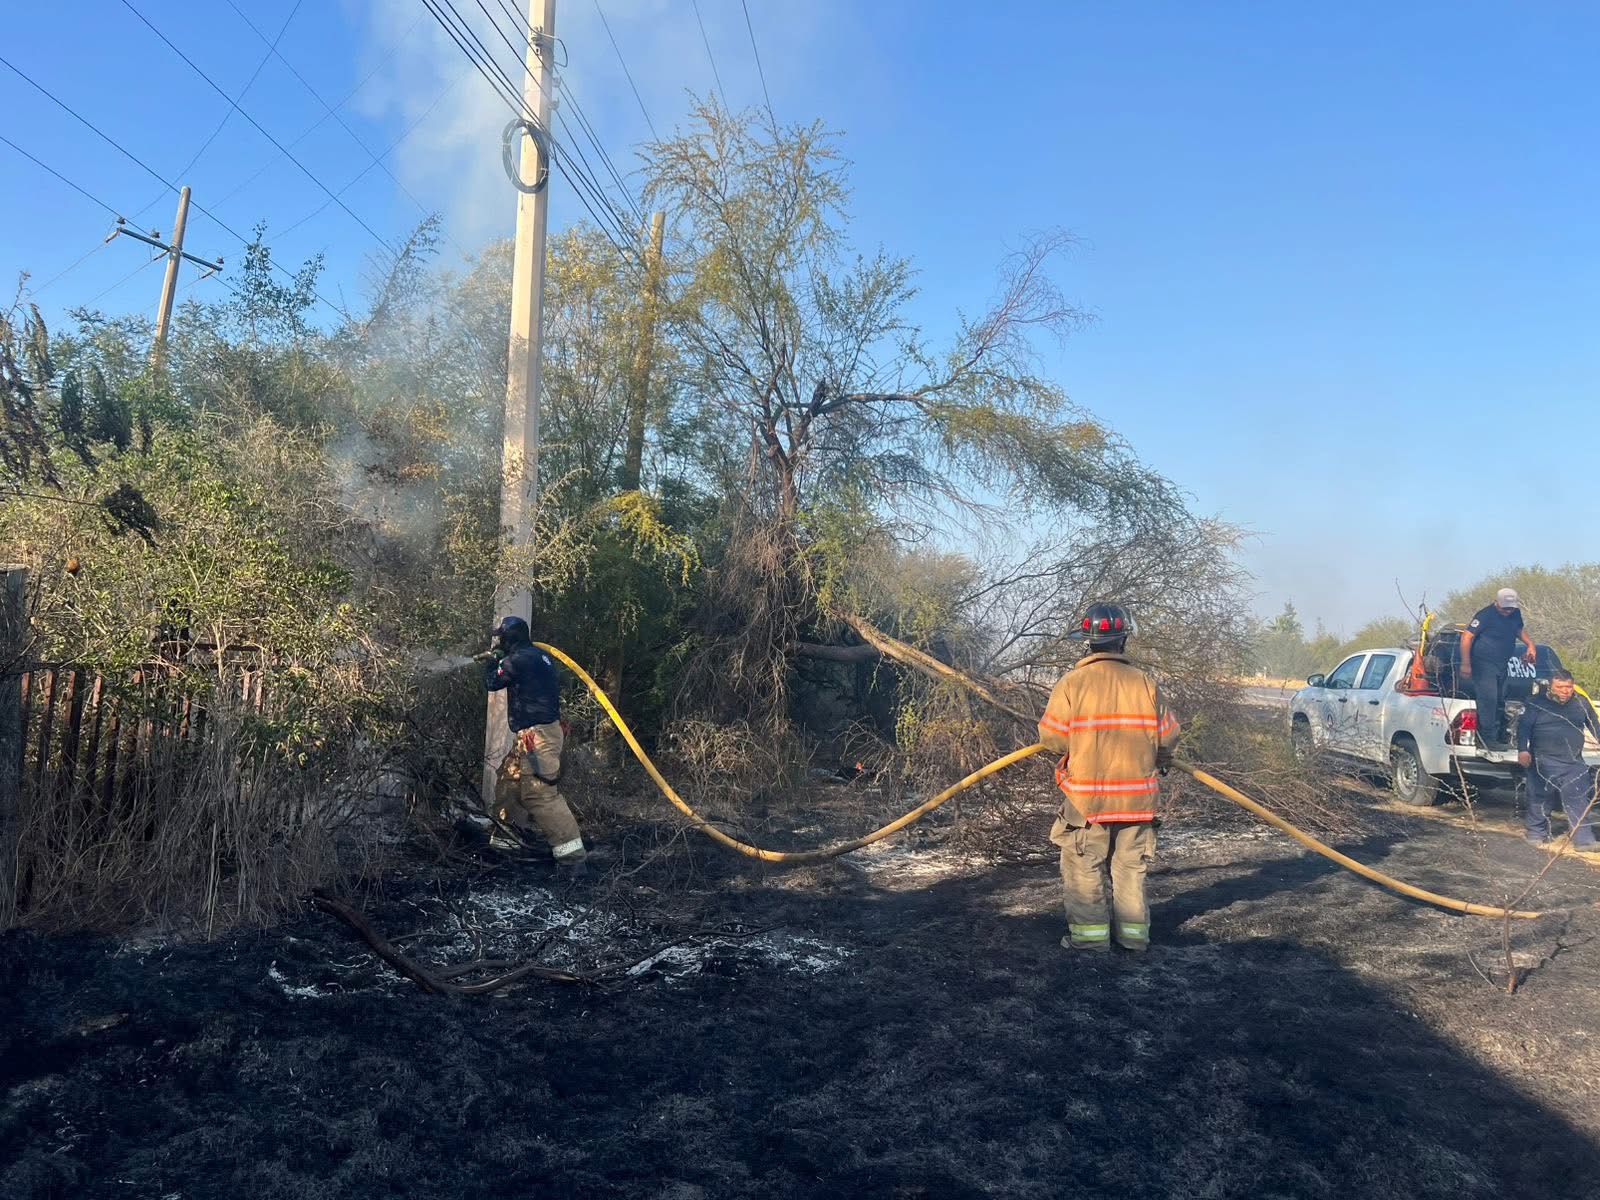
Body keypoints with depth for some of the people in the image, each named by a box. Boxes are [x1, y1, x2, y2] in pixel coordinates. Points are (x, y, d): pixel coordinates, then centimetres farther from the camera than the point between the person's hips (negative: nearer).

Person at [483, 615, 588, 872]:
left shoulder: (519, 659, -14)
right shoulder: (538, 656, 14)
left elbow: (493, 683, 0)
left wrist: (491, 662, 18)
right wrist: (497, 661, 31)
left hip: (537, 735, -10)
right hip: (541, 731, 10)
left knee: (540, 793, -15)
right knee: (509, 780, 22)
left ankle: (572, 856, -19)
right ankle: (510, 834, 34)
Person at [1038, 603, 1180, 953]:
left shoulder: (1072, 682, -12)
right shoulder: (1145, 683, -4)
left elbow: (1052, 738, -11)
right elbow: (1167, 737, 1)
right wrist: (1158, 762, 22)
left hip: (1087, 796, -3)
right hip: (1137, 795, 3)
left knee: (1084, 869, 10)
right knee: (1131, 867, 16)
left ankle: (1089, 933, 12)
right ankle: (1134, 933, 22)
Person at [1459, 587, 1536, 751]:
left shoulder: (1515, 614, 6)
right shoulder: (1485, 615, -17)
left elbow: (1519, 630, 27)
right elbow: (1467, 636, -20)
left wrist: (1530, 644, 7)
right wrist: (1465, 664, -25)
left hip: (1502, 665, 8)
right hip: (1484, 665, -8)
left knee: (1500, 702, 14)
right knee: (1488, 699, -15)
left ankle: (1500, 737, 23)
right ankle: (1489, 739, -14)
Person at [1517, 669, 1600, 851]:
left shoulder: (1582, 704, 9)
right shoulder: (1537, 704, -1)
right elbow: (1523, 727, -5)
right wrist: (1522, 750, -17)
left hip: (1574, 763, 3)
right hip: (1545, 763, -3)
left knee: (1579, 801, -3)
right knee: (1541, 800, 3)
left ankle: (1583, 839, 0)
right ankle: (1536, 834, 18)